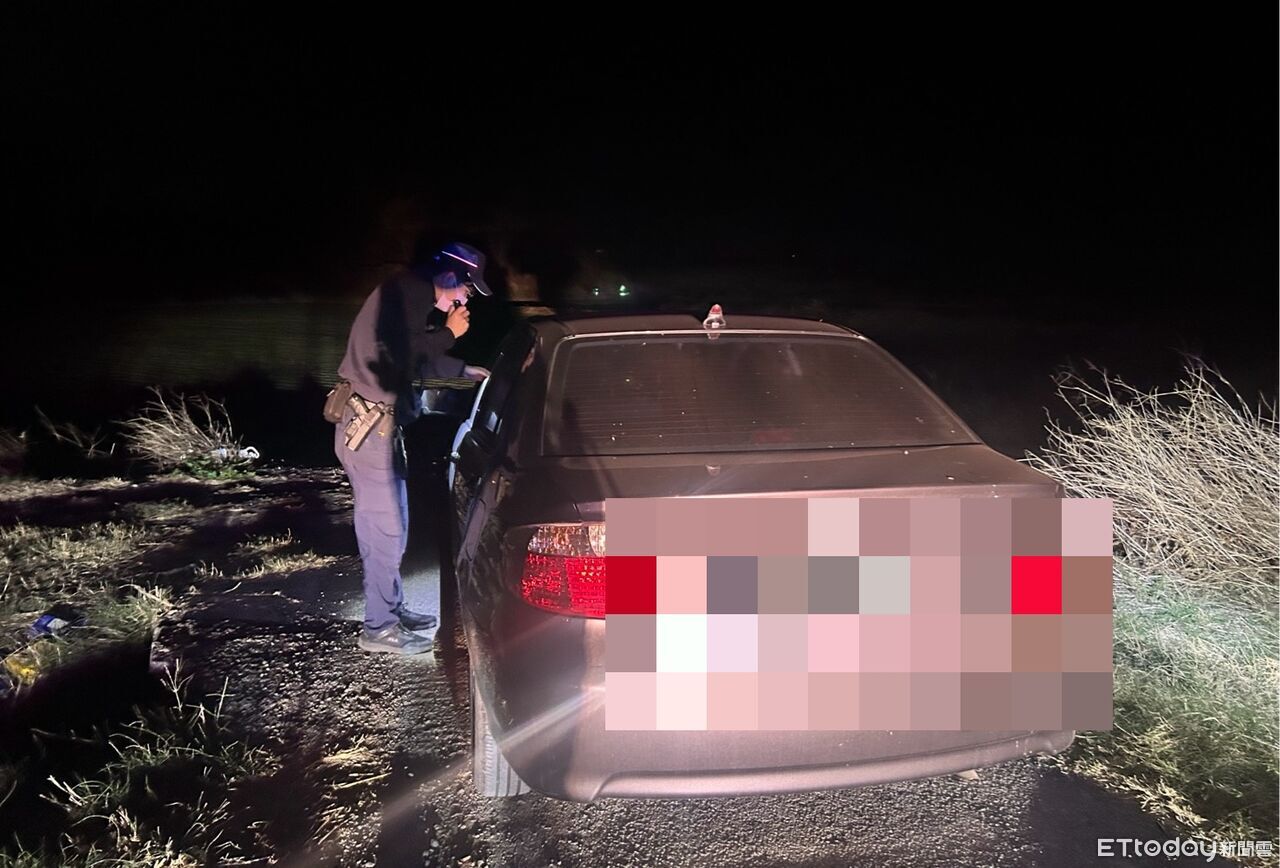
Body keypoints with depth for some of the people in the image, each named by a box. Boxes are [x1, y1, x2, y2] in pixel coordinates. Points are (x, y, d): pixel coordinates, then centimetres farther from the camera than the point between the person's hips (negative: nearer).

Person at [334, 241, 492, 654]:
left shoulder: (411, 294, 16)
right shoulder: (411, 292, -15)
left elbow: (417, 359, 26)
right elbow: (398, 356, -26)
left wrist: (465, 370, 32)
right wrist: (449, 332, -15)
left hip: (375, 423, 10)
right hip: (370, 426, -10)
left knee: (384, 523, 17)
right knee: (387, 528, -4)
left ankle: (392, 608, 29)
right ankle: (379, 627, 7)